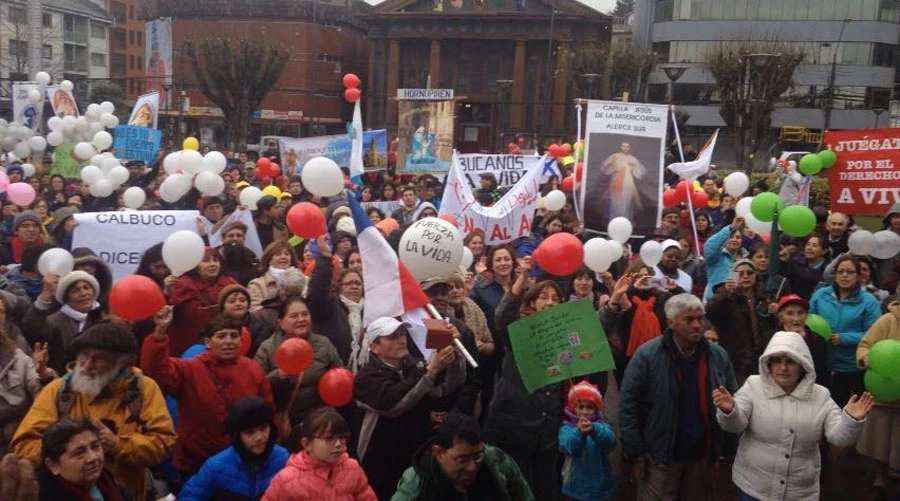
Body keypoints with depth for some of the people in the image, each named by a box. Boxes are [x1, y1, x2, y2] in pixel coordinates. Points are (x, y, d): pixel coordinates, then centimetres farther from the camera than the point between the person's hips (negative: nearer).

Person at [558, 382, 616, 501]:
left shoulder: (602, 426, -3)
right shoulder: (567, 428, -3)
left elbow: (610, 441, -25)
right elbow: (567, 446, -23)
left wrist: (594, 429, -44)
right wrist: (579, 432, -42)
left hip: (599, 485, 1)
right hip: (576, 486, 0)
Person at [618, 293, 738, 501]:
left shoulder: (719, 356, 1)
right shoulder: (647, 355, -12)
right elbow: (628, 404, -10)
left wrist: (724, 449, 7)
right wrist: (636, 451, -11)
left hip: (702, 455, 4)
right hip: (659, 456, -4)